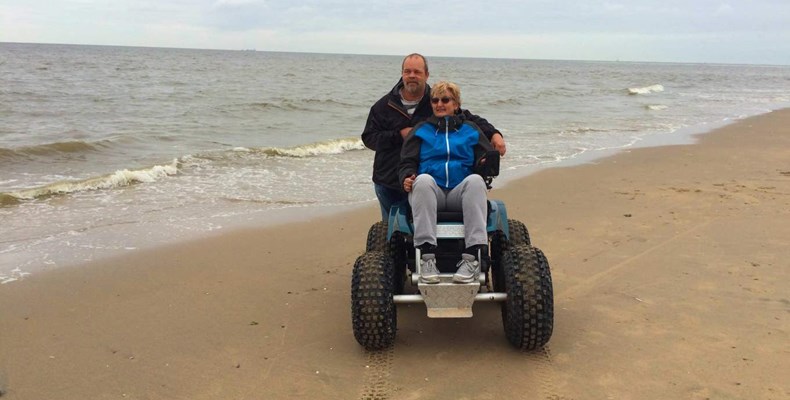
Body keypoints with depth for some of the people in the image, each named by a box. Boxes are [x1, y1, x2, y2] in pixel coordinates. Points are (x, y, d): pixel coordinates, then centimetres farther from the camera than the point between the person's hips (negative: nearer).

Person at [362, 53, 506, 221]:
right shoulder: (383, 106, 2)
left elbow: (469, 119, -3)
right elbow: (368, 138, 0)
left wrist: (493, 133, -20)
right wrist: (399, 135, -14)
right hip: (388, 183, 1)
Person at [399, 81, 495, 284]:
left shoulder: (470, 130, 24)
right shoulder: (421, 130, 23)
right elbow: (407, 162, 14)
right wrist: (406, 178, -8)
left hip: (460, 193, 0)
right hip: (429, 192, 0)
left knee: (475, 180, -34)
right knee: (423, 180, -36)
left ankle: (472, 257, -43)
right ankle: (427, 257, -43)